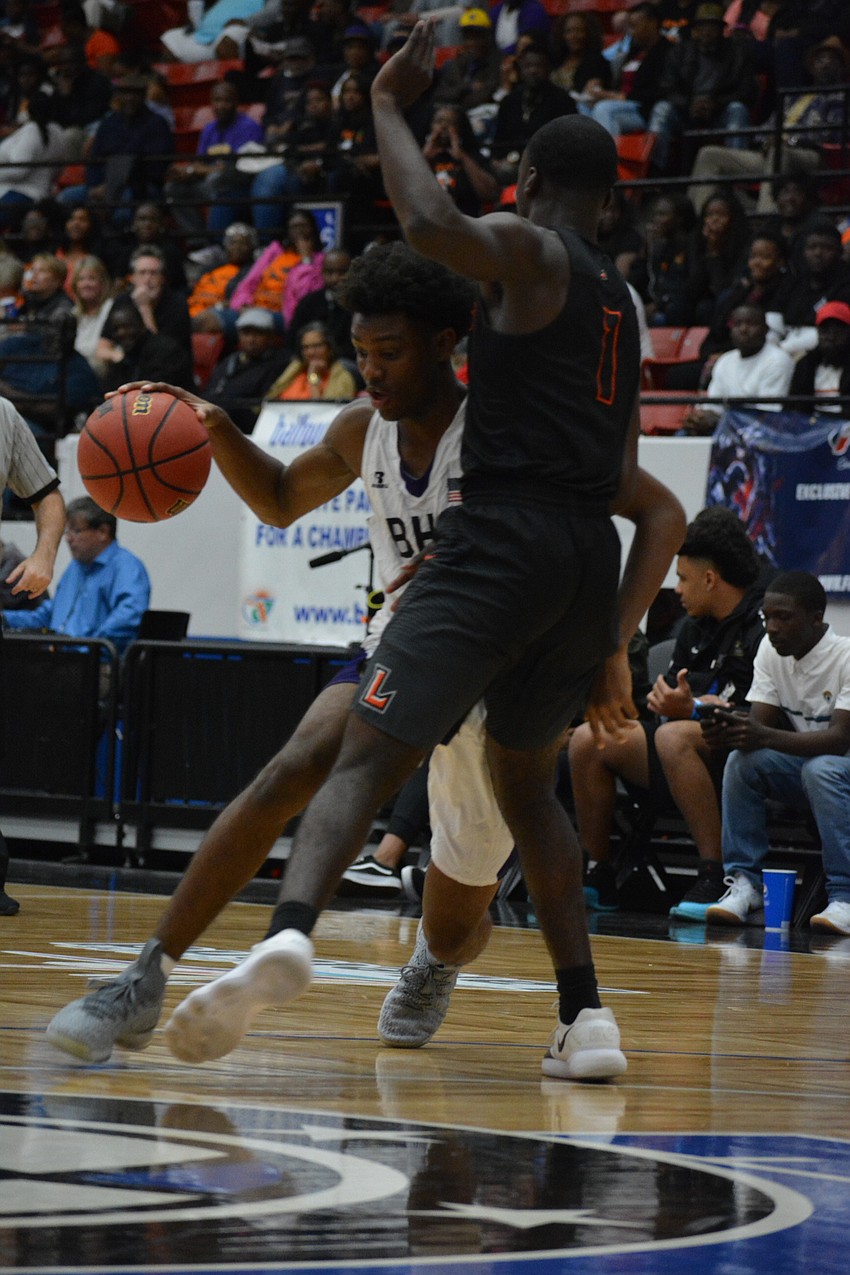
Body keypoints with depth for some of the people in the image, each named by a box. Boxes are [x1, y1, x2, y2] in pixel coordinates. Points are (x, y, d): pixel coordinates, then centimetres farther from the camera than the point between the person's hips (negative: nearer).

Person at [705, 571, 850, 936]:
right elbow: (759, 722, -5)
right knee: (742, 761, -22)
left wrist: (765, 737, -43)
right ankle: (745, 884, -22)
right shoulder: (771, 651, -1)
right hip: (801, 765, 5)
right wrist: (733, 731, -31)